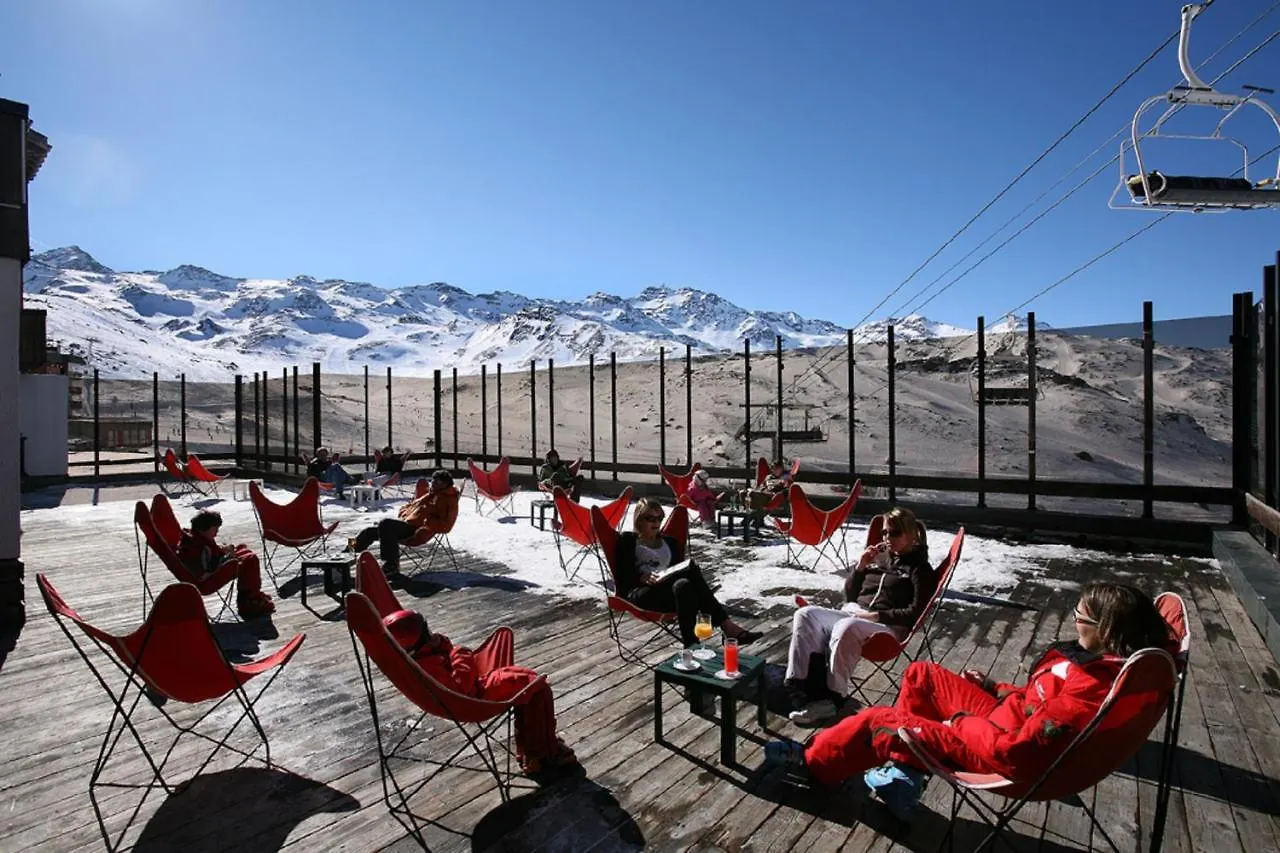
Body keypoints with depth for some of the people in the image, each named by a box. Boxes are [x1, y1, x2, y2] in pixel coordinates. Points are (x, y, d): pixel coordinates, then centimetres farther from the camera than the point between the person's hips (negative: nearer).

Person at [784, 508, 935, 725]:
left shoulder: (920, 568, 5)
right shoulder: (879, 557, 21)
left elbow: (916, 612, -7)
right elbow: (849, 595, 19)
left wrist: (877, 615, -16)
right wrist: (861, 567, 4)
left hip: (889, 626, -6)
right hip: (851, 614, 6)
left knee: (845, 628, -38)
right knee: (805, 615, -19)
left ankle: (833, 697, -29)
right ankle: (800, 683, -28)